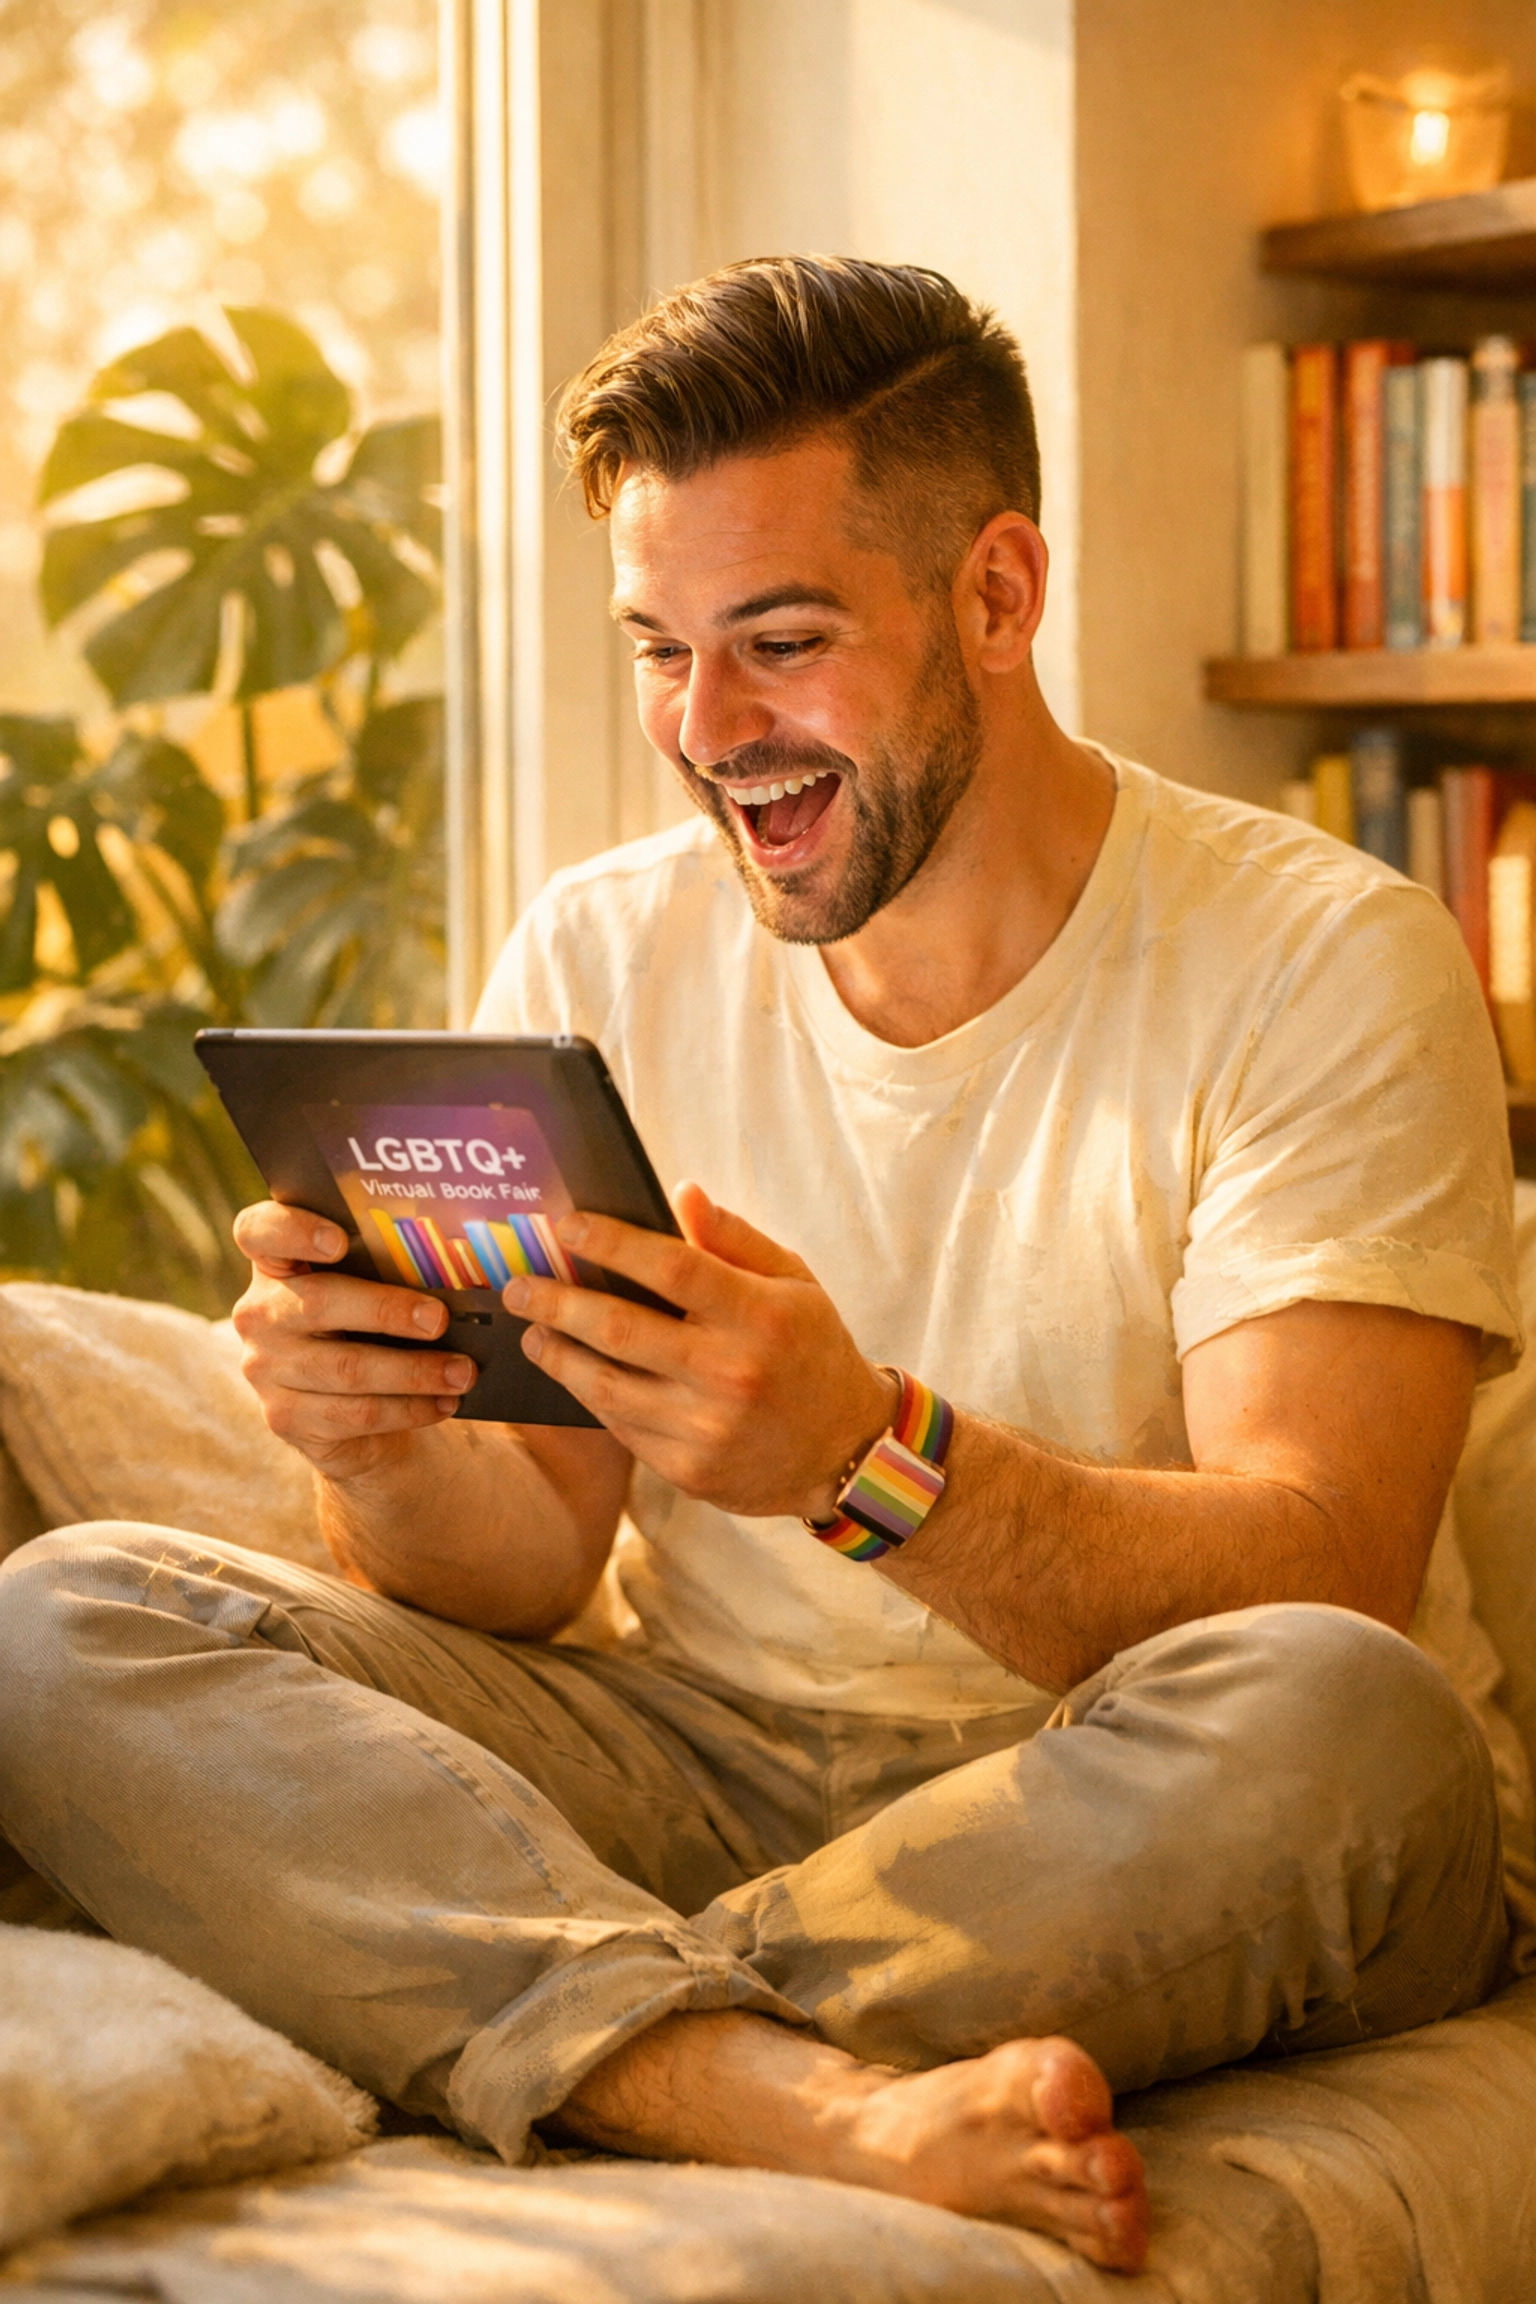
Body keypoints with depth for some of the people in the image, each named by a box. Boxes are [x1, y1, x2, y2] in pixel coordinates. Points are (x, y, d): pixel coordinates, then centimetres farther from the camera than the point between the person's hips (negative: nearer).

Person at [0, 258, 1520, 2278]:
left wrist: (867, 1457, -35)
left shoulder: (1325, 961, -6)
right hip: (702, 1768, 4)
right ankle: (819, 2104, -36)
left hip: (1123, 1828, -3)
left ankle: (597, 2038, -22)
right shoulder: (599, 958, 7)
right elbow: (526, 1565, 4)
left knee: (1339, 1721, -37)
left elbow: (1322, 1586, -18)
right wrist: (390, 1449, -20)